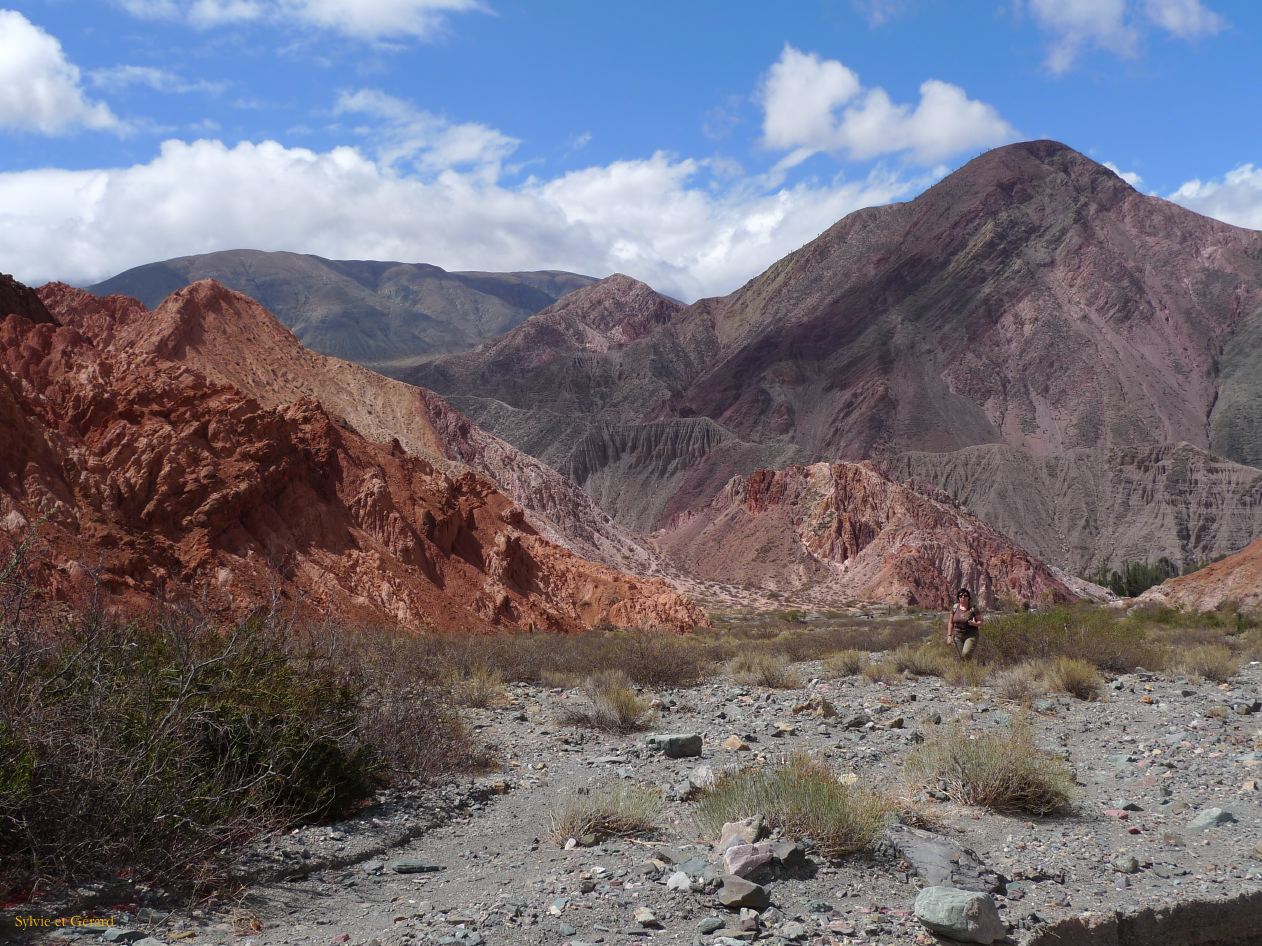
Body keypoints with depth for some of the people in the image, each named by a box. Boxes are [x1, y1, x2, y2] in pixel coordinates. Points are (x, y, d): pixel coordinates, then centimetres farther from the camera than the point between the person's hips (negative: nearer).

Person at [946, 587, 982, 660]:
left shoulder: (973, 608, -7)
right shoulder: (955, 608, 2)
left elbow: (980, 622, -3)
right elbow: (950, 622, 8)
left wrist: (975, 624, -25)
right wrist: (949, 635, 3)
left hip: (971, 636, -3)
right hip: (958, 637, 3)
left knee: (966, 653, -23)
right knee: (961, 658, 2)